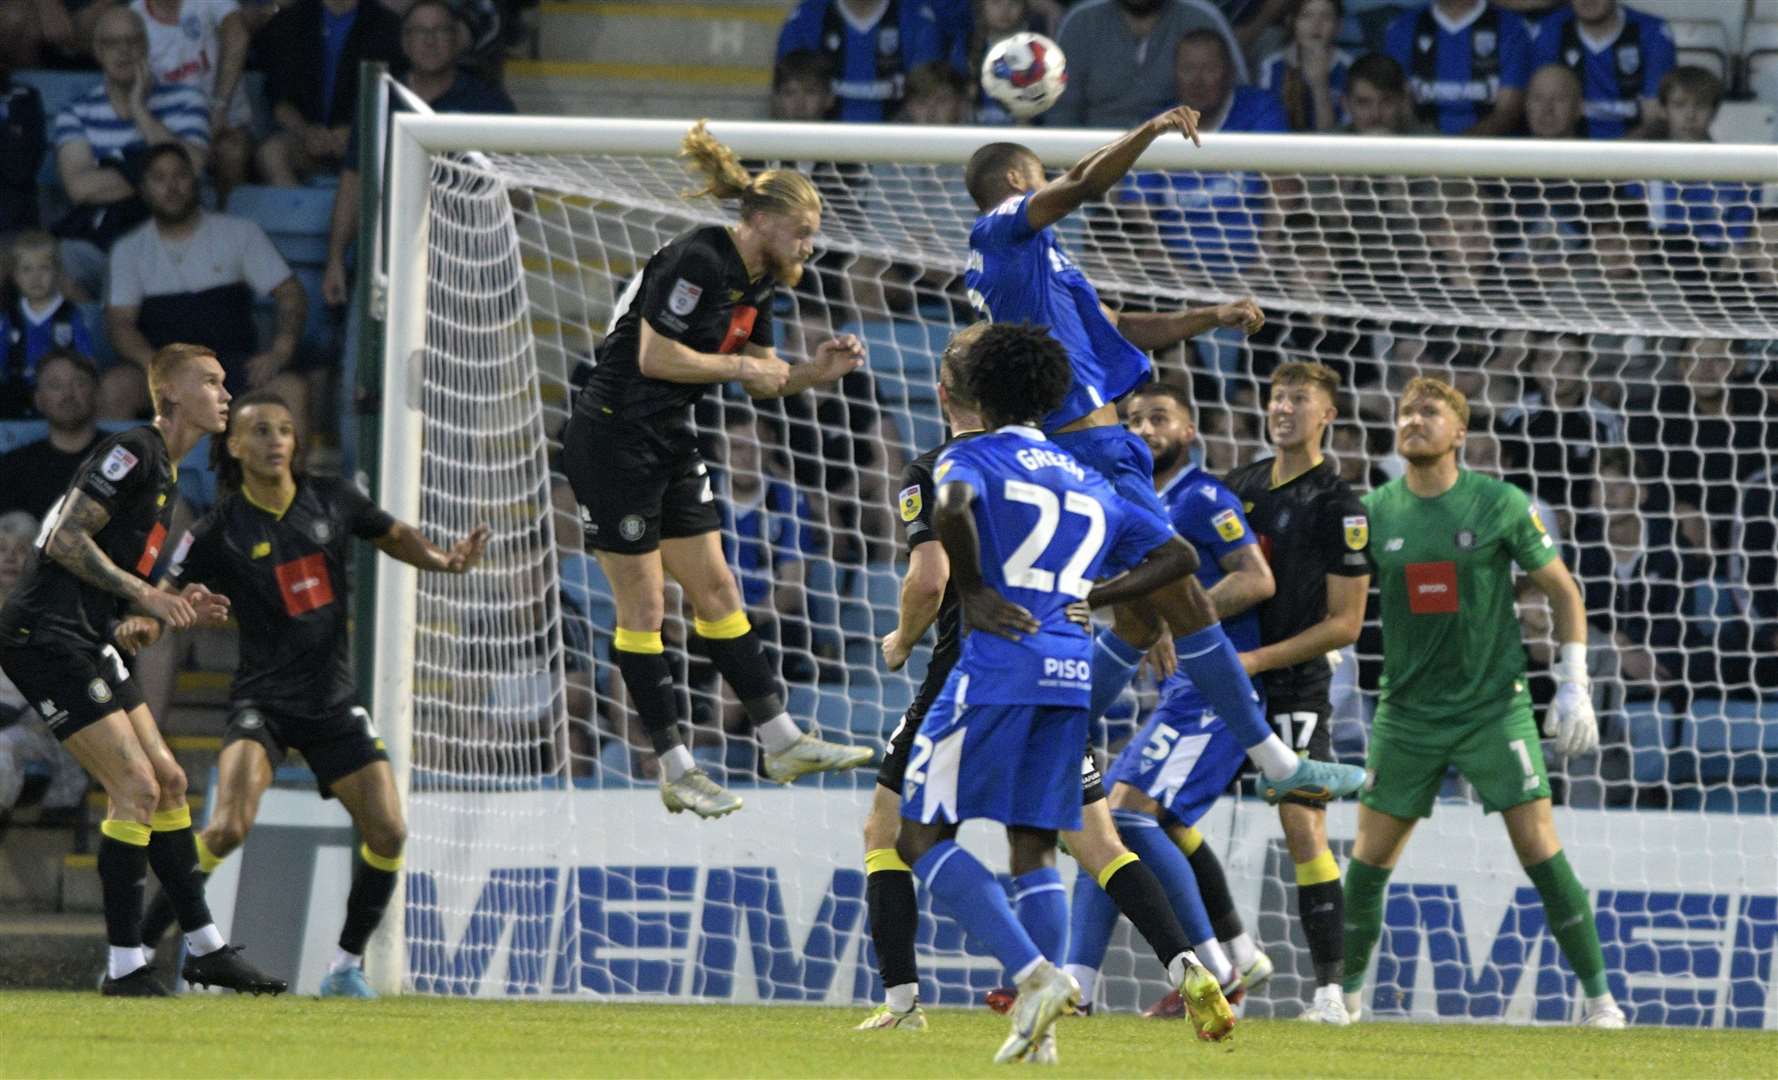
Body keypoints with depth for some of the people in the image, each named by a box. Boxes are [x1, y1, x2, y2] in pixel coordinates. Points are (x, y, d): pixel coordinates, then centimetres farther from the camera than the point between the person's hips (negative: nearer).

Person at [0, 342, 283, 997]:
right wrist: (147, 595, -20)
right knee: (137, 788, -13)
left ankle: (204, 948, 17)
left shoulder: (163, 476, 20)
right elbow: (65, 541, -19)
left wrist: (179, 611, 9)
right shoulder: (131, 453, -11)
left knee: (168, 782, 10)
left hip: (88, 645, 10)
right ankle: (124, 966, -9)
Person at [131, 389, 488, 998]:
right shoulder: (218, 533, -8)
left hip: (333, 703, 4)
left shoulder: (332, 501, 2)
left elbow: (393, 536, 19)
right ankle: (138, 948, -13)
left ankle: (347, 966, 12)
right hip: (263, 701, -4)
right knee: (228, 827, -24)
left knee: (387, 833, -7)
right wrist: (141, 624, -31)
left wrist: (444, 559, 0)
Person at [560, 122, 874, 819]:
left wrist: (817, 371, -3)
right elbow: (655, 357, -23)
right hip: (612, 441, -9)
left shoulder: (757, 281, 8)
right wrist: (738, 367, -15)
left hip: (669, 445, 9)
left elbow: (764, 380, 16)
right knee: (642, 608, -2)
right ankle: (675, 771, 2)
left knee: (716, 593, 11)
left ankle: (782, 742, 12)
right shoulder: (698, 262, -20)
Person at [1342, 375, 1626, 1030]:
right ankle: (1346, 993, 19)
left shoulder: (1500, 505, -4)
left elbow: (1562, 590, 4)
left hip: (1494, 706, -3)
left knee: (1540, 849, -9)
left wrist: (1574, 687, -1)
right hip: (1408, 708, 3)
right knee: (1370, 857, 3)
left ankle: (1599, 997, -1)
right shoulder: (1375, 512, 2)